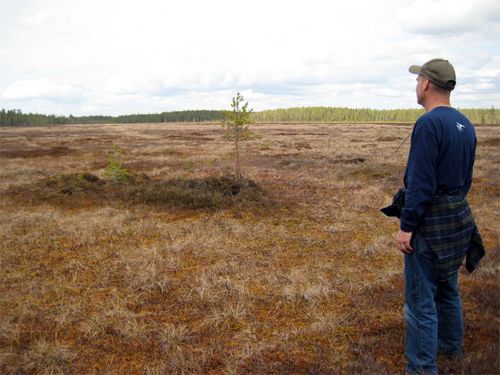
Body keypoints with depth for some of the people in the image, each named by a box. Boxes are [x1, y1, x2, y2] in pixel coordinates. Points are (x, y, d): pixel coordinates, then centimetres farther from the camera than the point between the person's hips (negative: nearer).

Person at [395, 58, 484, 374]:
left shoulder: (429, 123, -19)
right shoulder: (465, 124, 9)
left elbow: (420, 181, -23)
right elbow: (466, 176, 15)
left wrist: (406, 226, -19)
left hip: (429, 220, -9)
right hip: (458, 217, 9)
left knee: (421, 297, -1)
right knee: (448, 287, 23)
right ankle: (452, 347, 40)